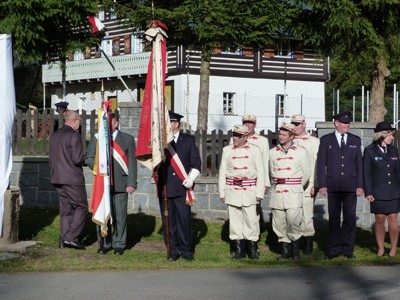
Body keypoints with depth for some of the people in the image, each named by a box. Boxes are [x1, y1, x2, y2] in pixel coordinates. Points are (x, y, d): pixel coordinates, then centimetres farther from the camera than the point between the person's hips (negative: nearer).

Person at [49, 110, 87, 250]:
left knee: (65, 209, 13)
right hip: (72, 178, -8)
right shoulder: (74, 136, -14)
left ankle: (64, 239, 13)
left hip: (57, 177, 8)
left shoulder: (54, 135, 11)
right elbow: (77, 159, -19)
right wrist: (85, 158, 1)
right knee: (81, 207, 1)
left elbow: (51, 158, 15)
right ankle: (71, 237, -7)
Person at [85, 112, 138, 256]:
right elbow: (88, 159, 11)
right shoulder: (96, 139, 11)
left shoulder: (127, 139, 7)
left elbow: (132, 163, 3)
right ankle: (105, 243, 14)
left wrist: (131, 183, -3)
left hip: (120, 184, -2)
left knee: (120, 215, 0)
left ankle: (119, 244, 10)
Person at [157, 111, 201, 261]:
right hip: (164, 187, 1)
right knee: (168, 221, 2)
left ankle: (186, 250, 9)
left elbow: (196, 163, 6)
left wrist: (190, 180, -4)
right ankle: (172, 251, 11)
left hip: (182, 188, -1)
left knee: (184, 219, -2)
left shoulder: (188, 140, 7)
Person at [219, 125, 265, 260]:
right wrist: (222, 192, 7)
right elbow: (222, 172, 11)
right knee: (235, 219, 4)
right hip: (232, 191, 2)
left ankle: (252, 248, 8)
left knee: (251, 219, -3)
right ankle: (239, 248, 13)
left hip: (249, 191, -2)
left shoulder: (255, 150, 3)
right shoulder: (227, 150, 9)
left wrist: (259, 193, -3)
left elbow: (261, 172, 2)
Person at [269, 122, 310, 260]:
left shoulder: (300, 151, 2)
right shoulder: (273, 152, 11)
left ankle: (296, 247, 5)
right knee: (278, 223, 1)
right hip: (277, 191, 3)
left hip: (293, 193, -3)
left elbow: (307, 173, 7)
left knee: (293, 222, -12)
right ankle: (285, 248, 11)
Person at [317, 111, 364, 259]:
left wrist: (360, 185, 1)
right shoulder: (326, 140, 5)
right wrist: (322, 185, -5)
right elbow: (321, 163, 3)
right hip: (333, 185, -1)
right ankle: (333, 250, 10)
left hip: (351, 185, 1)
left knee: (350, 218, 3)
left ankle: (348, 249, 11)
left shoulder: (355, 140, 10)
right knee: (334, 218, 4)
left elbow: (359, 163, 8)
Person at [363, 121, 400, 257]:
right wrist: (368, 192, -7)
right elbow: (366, 173, -3)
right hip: (378, 192, -3)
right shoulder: (370, 151, -1)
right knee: (379, 219, 1)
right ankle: (380, 248, 12)